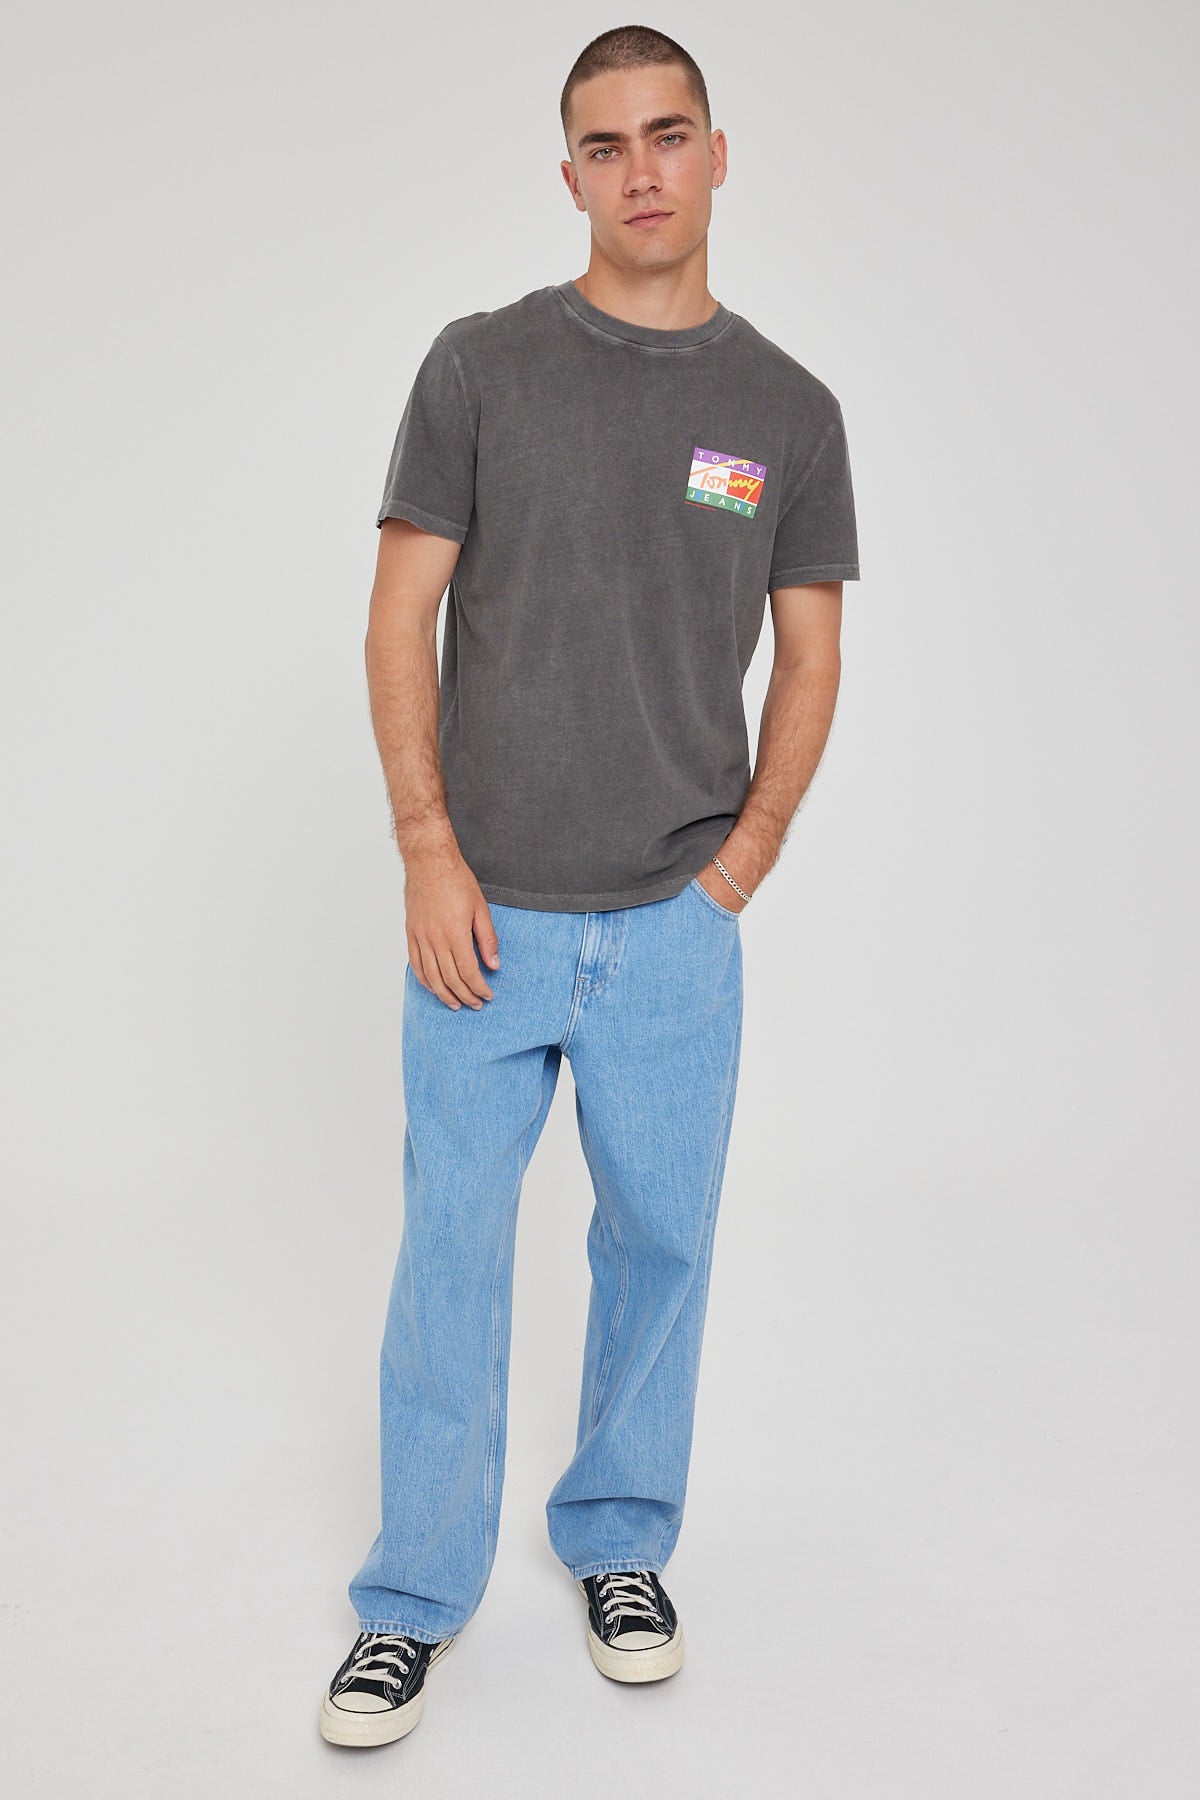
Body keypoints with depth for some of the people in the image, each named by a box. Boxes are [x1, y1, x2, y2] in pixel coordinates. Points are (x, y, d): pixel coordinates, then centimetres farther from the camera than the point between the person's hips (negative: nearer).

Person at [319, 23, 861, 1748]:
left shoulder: (789, 409, 4)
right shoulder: (482, 365, -1)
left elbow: (809, 664, 8)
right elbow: (403, 620, -3)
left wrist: (743, 862, -2)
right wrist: (430, 853, -10)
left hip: (676, 927, 2)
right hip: (485, 915, -1)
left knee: (660, 1242, 12)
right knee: (450, 1255, 5)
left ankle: (620, 1541, 34)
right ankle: (414, 1598, 22)